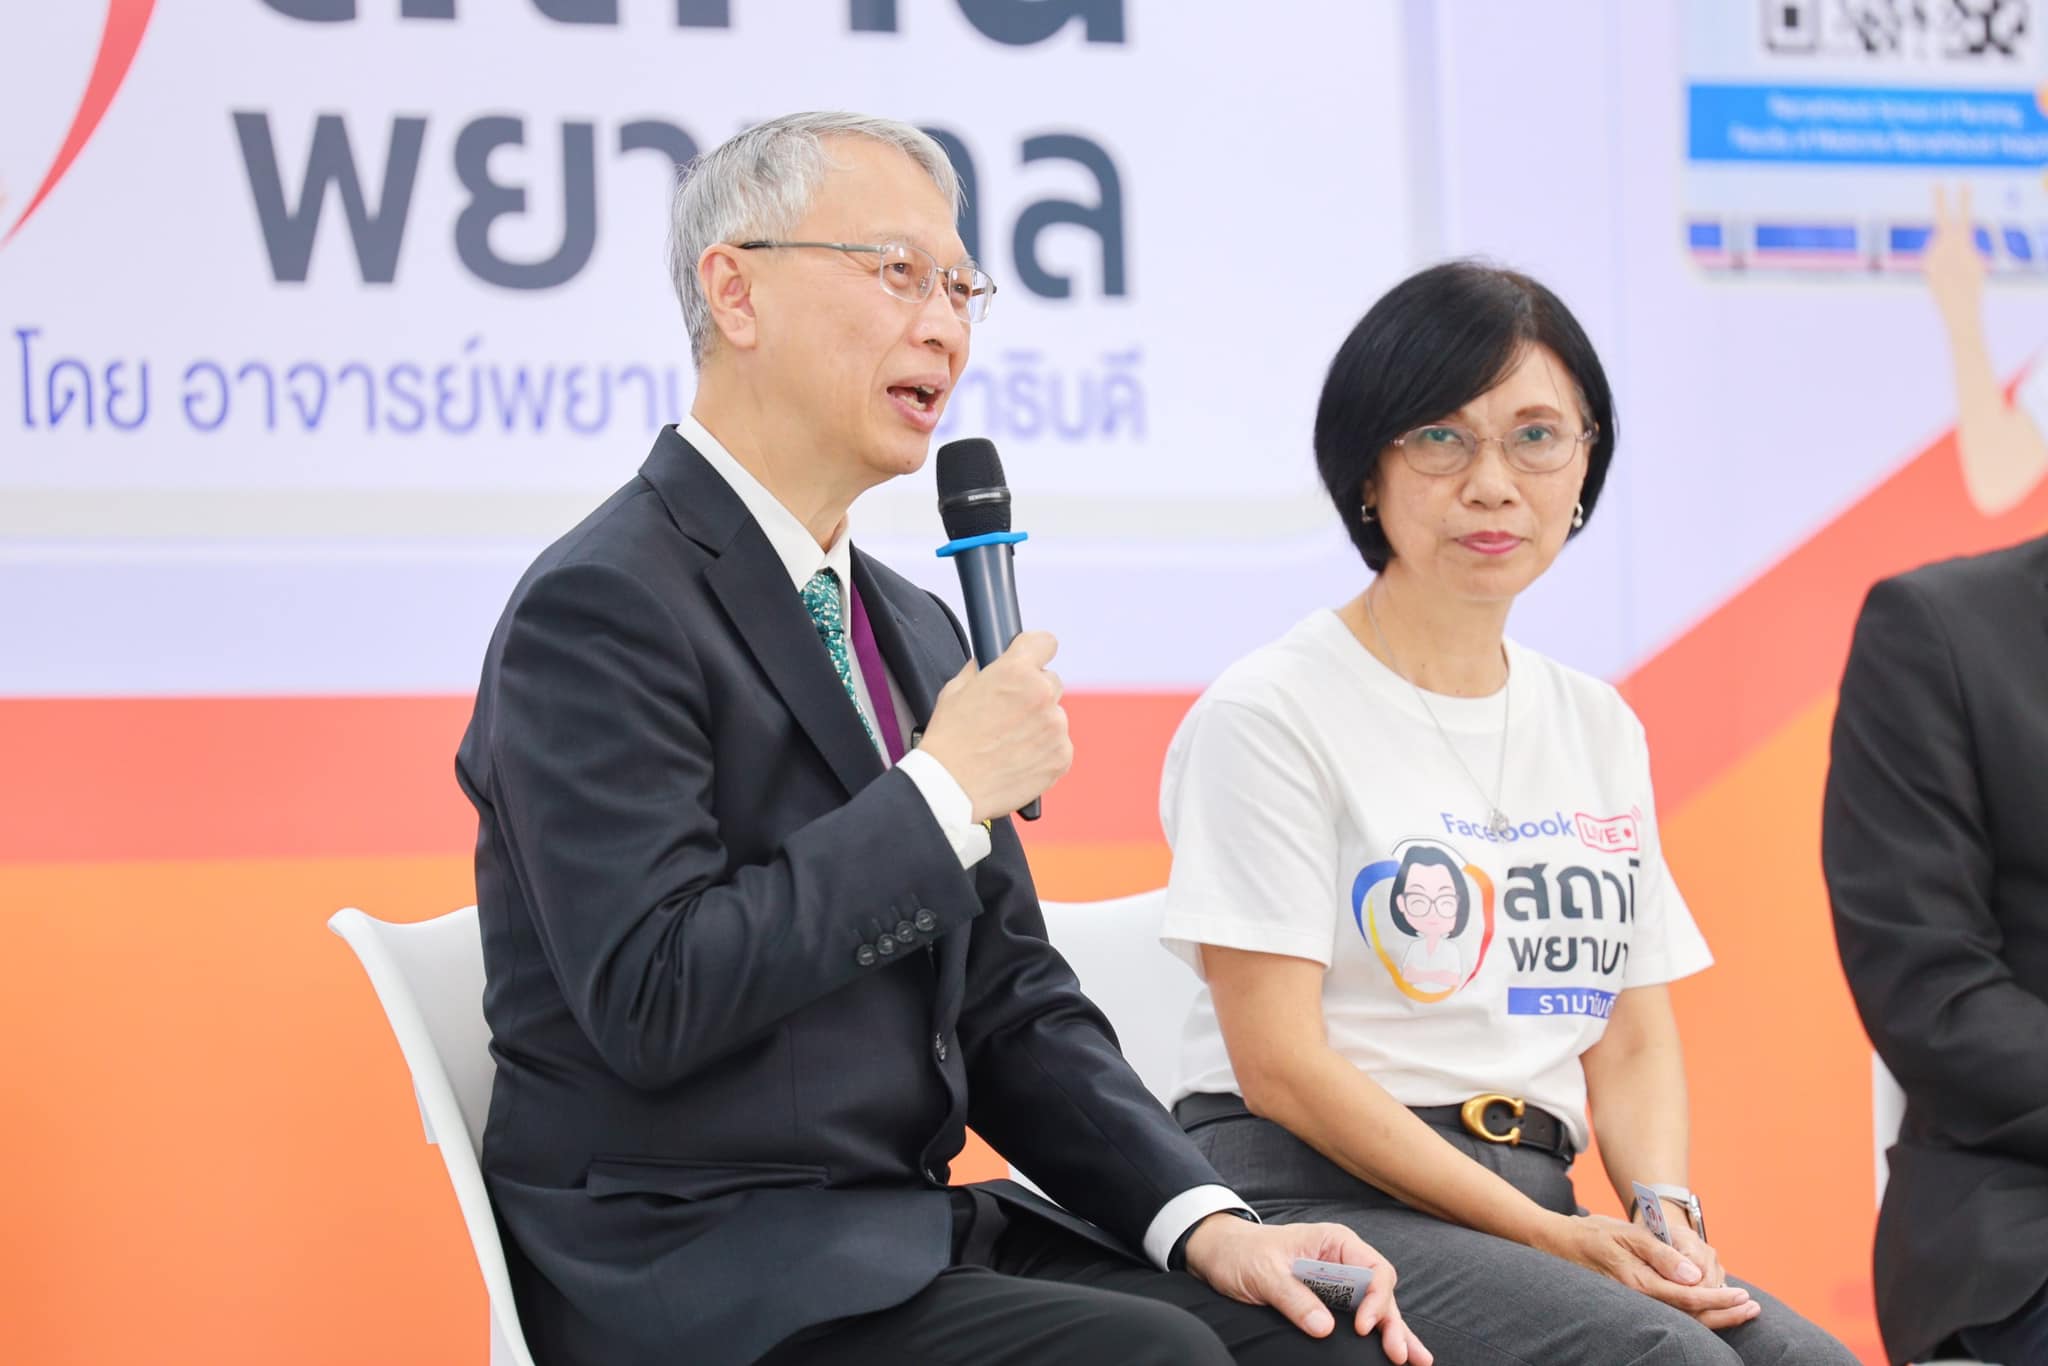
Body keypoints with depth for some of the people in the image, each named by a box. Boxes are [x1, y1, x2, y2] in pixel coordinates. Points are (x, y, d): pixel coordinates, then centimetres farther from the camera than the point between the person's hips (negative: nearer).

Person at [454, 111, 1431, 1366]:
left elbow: (1011, 1003, 16)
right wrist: (945, 792, -15)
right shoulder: (604, 605, -11)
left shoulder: (914, 629, 17)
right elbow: (652, 1002, -22)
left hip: (903, 1241, 8)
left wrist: (1204, 1220, 0)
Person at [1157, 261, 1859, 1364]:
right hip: (1323, 1202, -6)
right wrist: (1547, 1235, -14)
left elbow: (1636, 1038, 16)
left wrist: (1665, 1212, -6)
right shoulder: (1271, 712, -3)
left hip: (1538, 1213, 6)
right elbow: (1279, 1063, -10)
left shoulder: (1598, 728, 18)